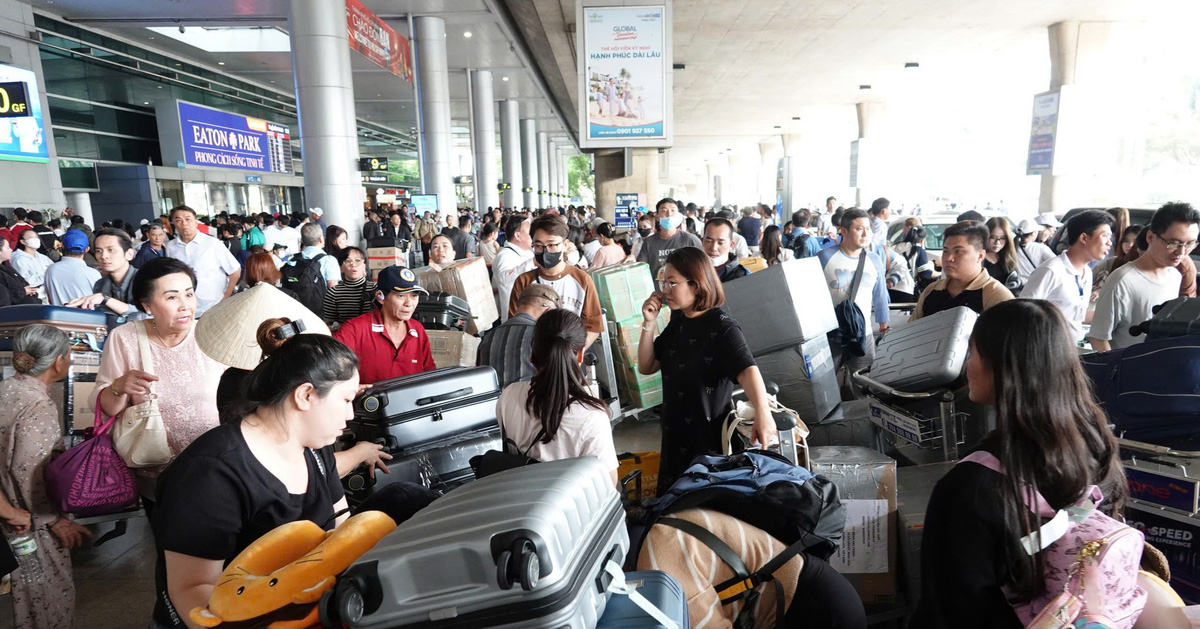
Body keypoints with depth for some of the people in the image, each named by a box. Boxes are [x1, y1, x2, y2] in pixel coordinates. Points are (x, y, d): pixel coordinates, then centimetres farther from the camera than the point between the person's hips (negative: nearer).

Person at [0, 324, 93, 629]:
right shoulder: (40, 406, -23)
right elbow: (28, 473, -26)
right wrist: (54, 520, -16)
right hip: (34, 524, -8)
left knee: (26, 589, 23)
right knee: (50, 594, 6)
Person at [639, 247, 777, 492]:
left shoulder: (721, 326, -17)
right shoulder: (679, 321, 5)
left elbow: (747, 369, -33)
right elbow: (646, 368, 7)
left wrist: (762, 412, -50)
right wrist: (649, 324, -6)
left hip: (711, 444, -7)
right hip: (676, 437, 7)